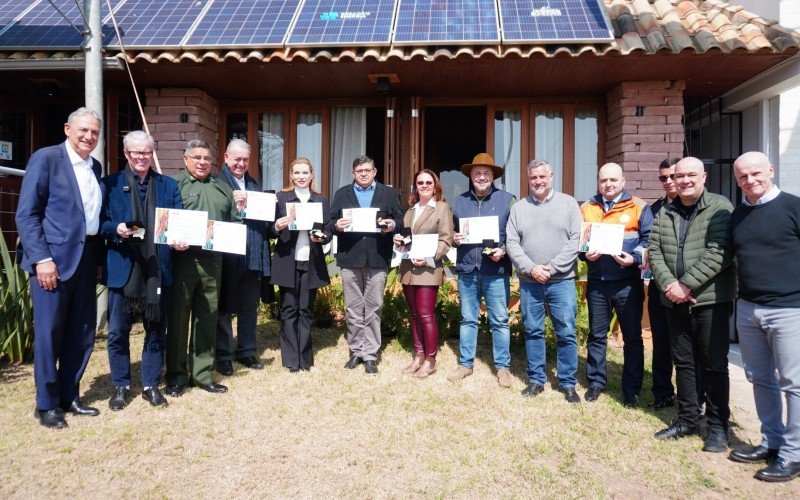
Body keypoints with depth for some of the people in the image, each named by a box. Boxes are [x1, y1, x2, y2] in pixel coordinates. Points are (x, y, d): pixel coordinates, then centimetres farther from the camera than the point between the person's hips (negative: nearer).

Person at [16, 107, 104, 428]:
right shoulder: (45, 158, -6)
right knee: (49, 333, 2)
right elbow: (26, 215, -10)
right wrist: (42, 259, -17)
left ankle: (69, 396, 25)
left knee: (82, 333, 11)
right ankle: (46, 405, 16)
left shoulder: (95, 167, 14)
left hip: (86, 258, 7)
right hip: (53, 259, -6)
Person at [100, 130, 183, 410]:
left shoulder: (169, 185, 10)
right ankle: (120, 386, 24)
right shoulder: (110, 183, 5)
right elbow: (99, 222, 1)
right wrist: (116, 229, -19)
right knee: (118, 331, 7)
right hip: (122, 267, -1)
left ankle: (151, 385, 23)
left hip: (157, 267, 1)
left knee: (156, 330, 9)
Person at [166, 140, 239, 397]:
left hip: (213, 261, 4)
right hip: (183, 258, -4)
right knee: (178, 317, 5)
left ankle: (202, 373, 21)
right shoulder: (173, 183, 2)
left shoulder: (222, 187, 16)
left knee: (208, 318, 9)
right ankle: (176, 375, 18)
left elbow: (234, 220, 19)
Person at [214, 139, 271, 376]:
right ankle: (223, 356, 17)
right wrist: (232, 202, -24)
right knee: (225, 308, 5)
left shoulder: (254, 184, 18)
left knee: (249, 307, 14)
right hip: (228, 255, -6)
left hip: (253, 256, 6)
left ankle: (246, 352, 27)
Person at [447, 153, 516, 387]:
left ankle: (503, 366, 18)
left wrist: (503, 251, -15)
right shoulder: (459, 201, 11)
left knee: (499, 321, 5)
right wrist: (454, 239, -3)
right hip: (467, 270, 3)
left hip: (496, 270, -3)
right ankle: (465, 363, 24)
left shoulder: (507, 199, 1)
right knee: (468, 319, 12)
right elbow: (451, 232, 19)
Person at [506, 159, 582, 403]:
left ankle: (567, 383, 16)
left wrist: (552, 268, -12)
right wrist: (531, 268, -11)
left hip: (561, 280, -1)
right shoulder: (518, 207, 8)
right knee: (533, 331, 9)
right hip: (529, 281, 2)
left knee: (566, 333, 2)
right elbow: (512, 243, 3)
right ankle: (536, 380, 21)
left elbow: (576, 239, -4)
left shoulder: (568, 203, 3)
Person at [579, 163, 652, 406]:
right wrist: (585, 254, -9)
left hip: (628, 282, -2)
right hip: (596, 282, 2)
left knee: (632, 337, 6)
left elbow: (648, 239, -4)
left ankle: (631, 389, 19)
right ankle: (596, 382, 25)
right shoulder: (587, 208, 9)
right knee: (597, 335, 12)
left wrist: (634, 258, -20)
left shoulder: (638, 207, 1)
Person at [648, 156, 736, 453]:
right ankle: (687, 419, 27)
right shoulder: (664, 214, 10)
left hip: (711, 300, -5)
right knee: (683, 362, 14)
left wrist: (685, 284, -18)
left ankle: (717, 426, 19)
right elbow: (654, 252, 3)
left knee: (714, 365, 4)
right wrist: (669, 285, -12)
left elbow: (718, 253, -16)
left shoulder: (719, 208, -6)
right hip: (675, 301, 5)